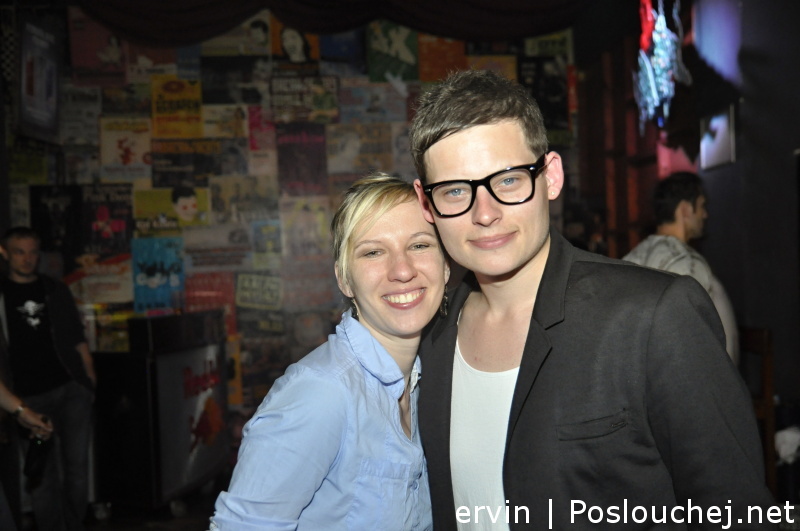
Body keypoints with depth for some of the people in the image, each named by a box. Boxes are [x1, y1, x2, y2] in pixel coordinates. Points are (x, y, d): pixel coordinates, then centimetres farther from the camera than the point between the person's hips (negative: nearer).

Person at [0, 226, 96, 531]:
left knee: (77, 465, 5)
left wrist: (90, 377, 6)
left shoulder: (55, 290, 12)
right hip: (31, 397, -2)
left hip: (72, 389, 2)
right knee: (42, 472, 2)